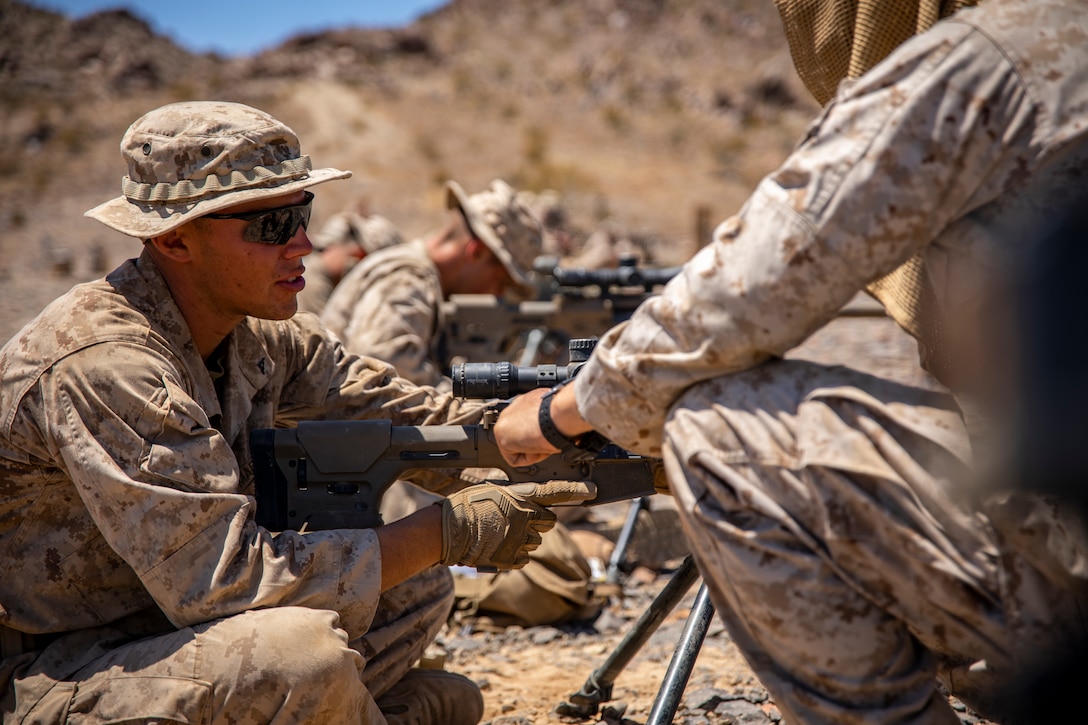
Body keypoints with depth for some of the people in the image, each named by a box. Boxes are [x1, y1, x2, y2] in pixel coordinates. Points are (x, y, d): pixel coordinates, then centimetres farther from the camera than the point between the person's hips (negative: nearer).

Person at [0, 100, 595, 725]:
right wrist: (449, 531, -26)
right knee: (302, 651, -31)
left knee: (418, 587, 6)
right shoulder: (104, 366, -28)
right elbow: (225, 579, -31)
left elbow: (398, 410, 4)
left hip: (172, 619, 8)